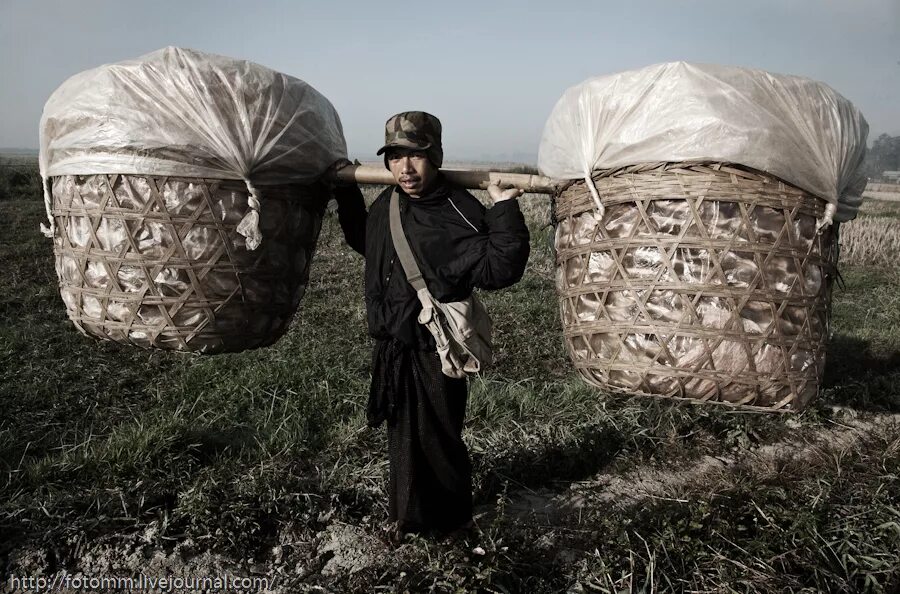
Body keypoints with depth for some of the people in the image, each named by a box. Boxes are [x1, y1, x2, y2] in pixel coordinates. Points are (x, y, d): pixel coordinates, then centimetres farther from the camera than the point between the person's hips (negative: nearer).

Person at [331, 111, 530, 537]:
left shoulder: (459, 213, -19)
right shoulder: (387, 204, 5)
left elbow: (497, 270, -26)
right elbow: (364, 242, 26)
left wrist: (504, 210, -33)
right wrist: (346, 193, 23)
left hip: (433, 350, -7)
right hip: (391, 346, 8)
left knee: (435, 438, 6)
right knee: (402, 433, 22)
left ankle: (449, 519, 31)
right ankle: (409, 514, 43)